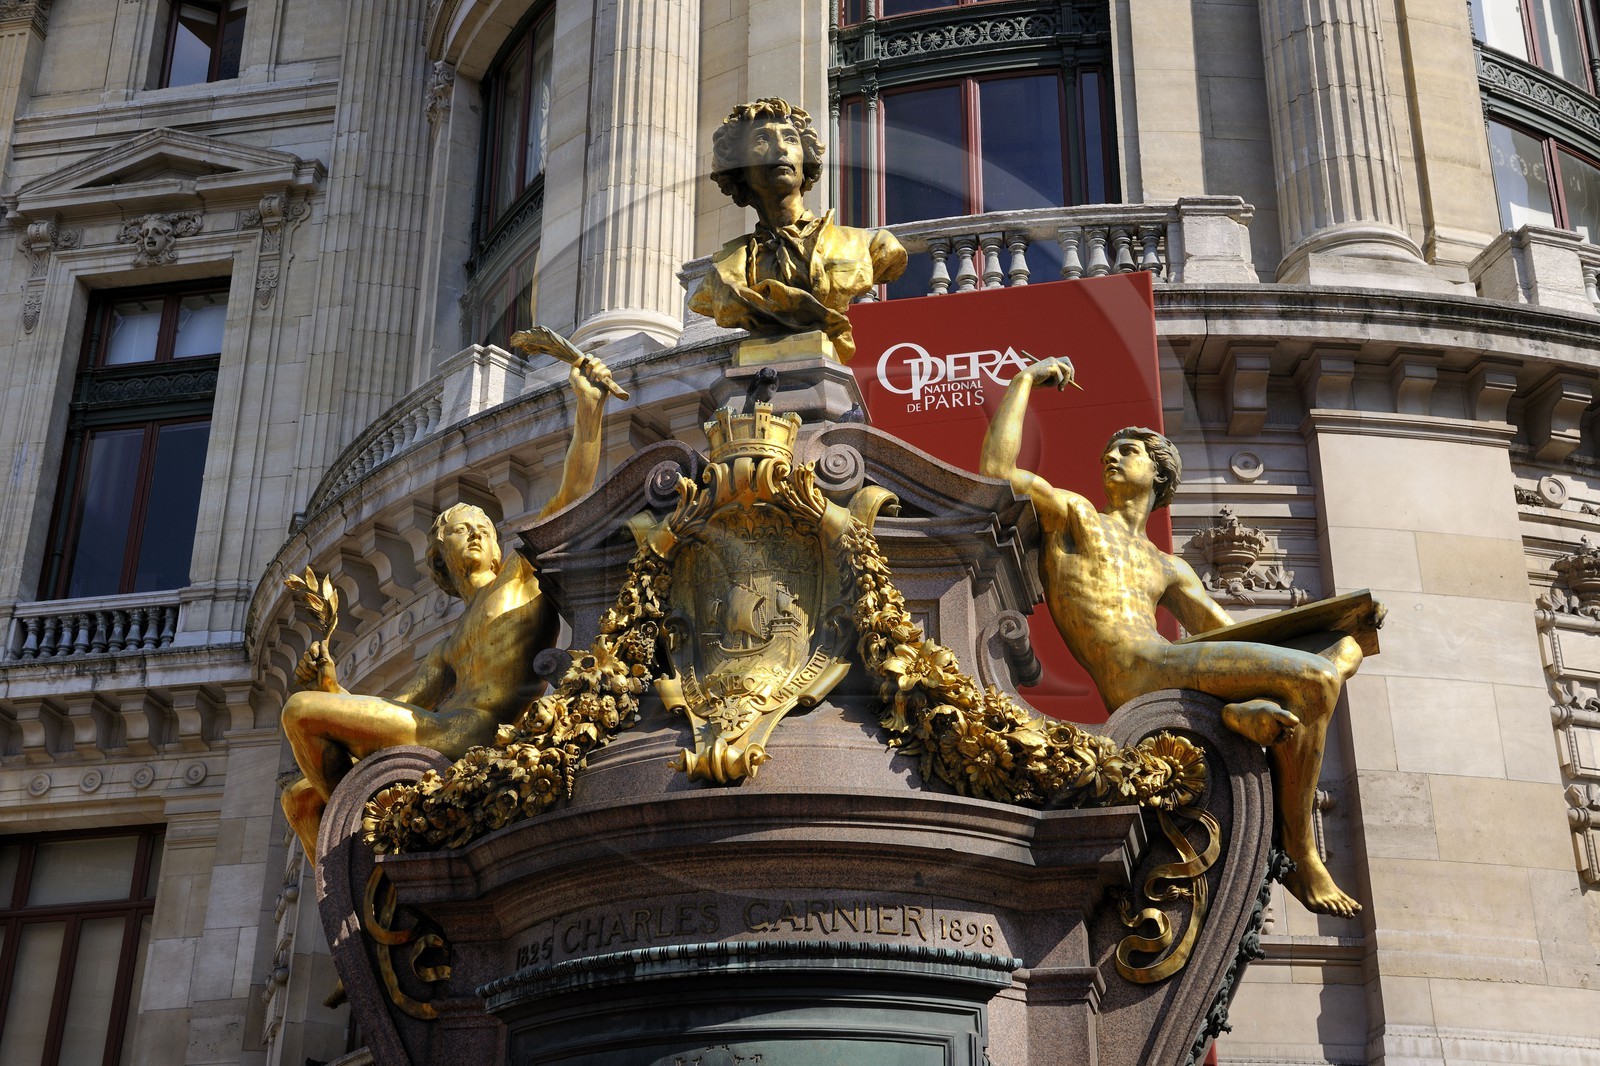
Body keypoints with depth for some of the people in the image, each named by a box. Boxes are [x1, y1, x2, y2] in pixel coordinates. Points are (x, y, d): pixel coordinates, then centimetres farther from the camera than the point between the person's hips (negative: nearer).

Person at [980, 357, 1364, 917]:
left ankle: (1254, 711, -27)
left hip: (1173, 673, 7)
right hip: (1140, 677, -7)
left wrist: (1336, 629, 11)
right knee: (1311, 683, -22)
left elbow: (1232, 636, 25)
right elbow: (996, 468, 1)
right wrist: (1027, 378, 13)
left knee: (1343, 651, -1)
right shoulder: (1072, 512, 19)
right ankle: (1302, 860, -14)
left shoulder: (1168, 569, 34)